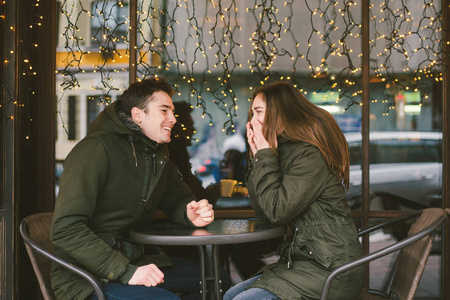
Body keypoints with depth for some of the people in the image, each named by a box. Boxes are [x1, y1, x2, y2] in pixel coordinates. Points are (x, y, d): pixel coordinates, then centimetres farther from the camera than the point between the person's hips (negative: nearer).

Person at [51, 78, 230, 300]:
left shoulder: (157, 155, 11)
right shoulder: (96, 149, -17)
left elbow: (177, 200, 21)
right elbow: (65, 228, -25)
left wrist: (192, 213, -6)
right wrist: (125, 272, -31)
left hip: (133, 262, 9)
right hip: (87, 275, -9)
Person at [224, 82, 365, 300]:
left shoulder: (311, 155, -17)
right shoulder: (285, 151, 12)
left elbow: (278, 210, -21)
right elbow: (263, 212, 9)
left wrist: (265, 155, -13)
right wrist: (258, 157, 1)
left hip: (331, 269, -9)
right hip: (305, 257, 9)